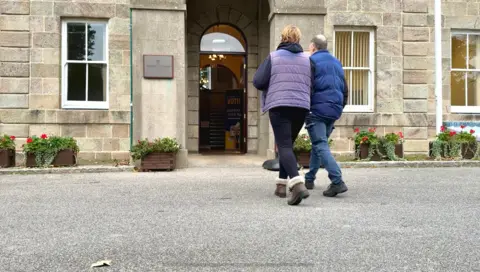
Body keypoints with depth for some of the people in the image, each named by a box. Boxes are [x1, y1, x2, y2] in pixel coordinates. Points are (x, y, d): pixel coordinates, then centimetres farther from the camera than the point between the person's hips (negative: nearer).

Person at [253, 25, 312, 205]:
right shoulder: (307, 59, 12)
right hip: (301, 106, 4)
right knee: (288, 144, 19)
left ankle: (298, 184, -29)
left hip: (279, 106, -4)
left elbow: (258, 82, -4)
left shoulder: (273, 57, 3)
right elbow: (313, 85, 10)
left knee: (284, 146, -9)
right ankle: (282, 185, 21)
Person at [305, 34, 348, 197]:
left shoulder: (312, 61, -3)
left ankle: (337, 182, -23)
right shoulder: (337, 63, 19)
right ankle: (309, 179, 26)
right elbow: (345, 89, 21)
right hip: (334, 111, 7)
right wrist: (340, 107, 28)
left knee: (320, 145, -10)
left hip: (317, 110, -7)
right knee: (319, 144, 19)